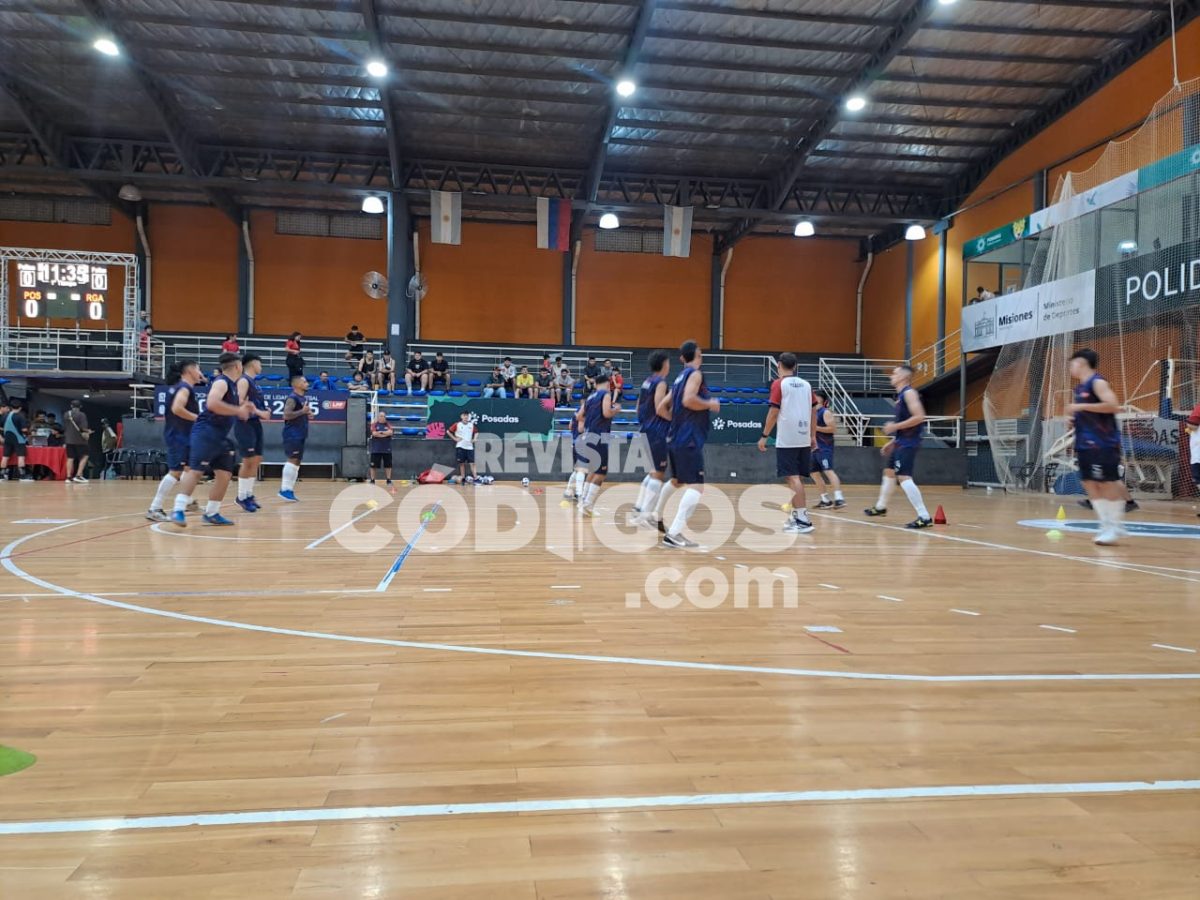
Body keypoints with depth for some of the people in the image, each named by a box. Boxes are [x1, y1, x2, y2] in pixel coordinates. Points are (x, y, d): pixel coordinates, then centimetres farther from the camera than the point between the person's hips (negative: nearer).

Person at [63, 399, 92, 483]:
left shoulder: (66, 414, 8)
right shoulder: (81, 415, -9)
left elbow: (64, 427, 12)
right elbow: (83, 428, -15)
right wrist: (88, 431, 5)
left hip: (69, 439, 6)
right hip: (79, 439, -5)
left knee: (70, 458, 8)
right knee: (84, 457, 2)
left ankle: (69, 477, 7)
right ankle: (78, 475, -9)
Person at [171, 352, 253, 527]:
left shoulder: (231, 385, 18)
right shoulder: (221, 382, -11)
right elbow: (212, 403, -29)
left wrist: (242, 409, 16)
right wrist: (238, 411, -23)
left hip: (220, 436, 10)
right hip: (206, 432, -10)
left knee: (225, 474, 8)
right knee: (195, 470, -16)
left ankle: (211, 513, 16)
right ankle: (178, 510, -18)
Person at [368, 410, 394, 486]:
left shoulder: (388, 424, 8)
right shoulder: (374, 424, 1)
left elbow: (390, 432, -11)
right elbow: (374, 433, -15)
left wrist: (380, 432, -13)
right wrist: (385, 433, -11)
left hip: (387, 449, 2)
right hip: (376, 449, -2)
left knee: (388, 465, 5)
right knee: (373, 465, 1)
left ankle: (389, 480, 12)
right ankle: (372, 480, 10)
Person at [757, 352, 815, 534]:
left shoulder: (779, 384, -3)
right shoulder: (806, 384, 13)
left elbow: (774, 411, -9)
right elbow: (813, 411, 15)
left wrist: (764, 436, -5)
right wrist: (812, 436, 22)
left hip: (787, 439, -6)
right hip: (804, 439, 6)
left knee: (792, 478, -8)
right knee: (798, 478, 15)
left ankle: (803, 520, -15)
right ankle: (796, 516, 24)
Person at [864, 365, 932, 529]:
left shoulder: (909, 393, -12)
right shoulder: (900, 395, 17)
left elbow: (919, 417, -24)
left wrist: (895, 426, -20)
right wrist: (892, 441, 22)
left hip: (908, 443, -11)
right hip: (901, 442, 11)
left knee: (903, 477, -18)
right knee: (889, 471, 22)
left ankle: (924, 517, -19)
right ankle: (880, 506, 42)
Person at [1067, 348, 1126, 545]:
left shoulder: (1098, 382, -11)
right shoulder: (1079, 388, 17)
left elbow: (1113, 405, -23)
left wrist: (1081, 406, -22)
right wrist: (1073, 411, 9)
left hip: (1103, 443, -9)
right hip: (1085, 444, 9)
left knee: (1108, 483, -4)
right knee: (1090, 484, 6)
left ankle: (1116, 526, 3)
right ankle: (1106, 524, 12)